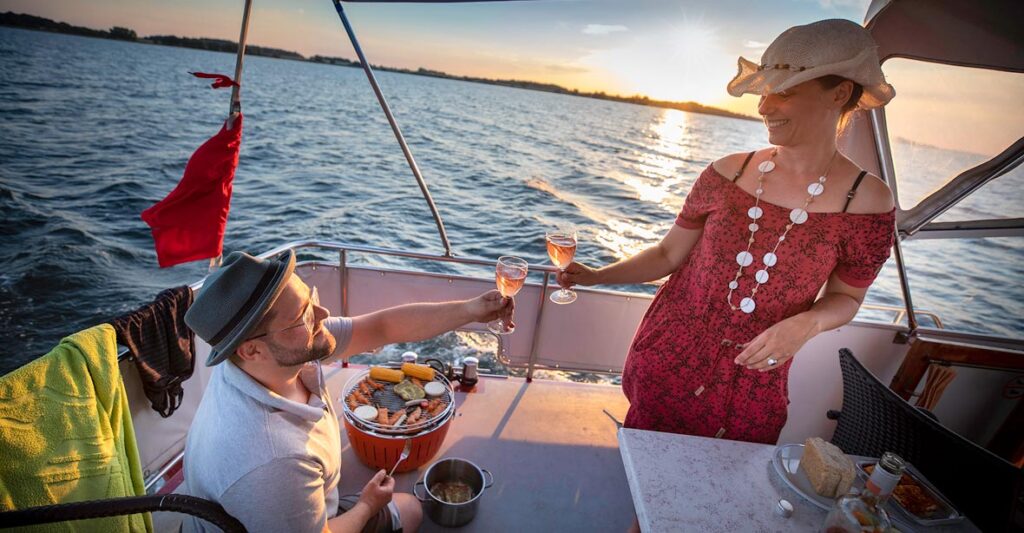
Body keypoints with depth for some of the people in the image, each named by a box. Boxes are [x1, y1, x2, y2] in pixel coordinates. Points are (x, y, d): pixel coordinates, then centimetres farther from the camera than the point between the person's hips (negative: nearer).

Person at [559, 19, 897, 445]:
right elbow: (668, 254, -2)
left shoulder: (867, 201, -12)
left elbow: (844, 297, 1)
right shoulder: (728, 173, -9)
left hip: (753, 379, -1)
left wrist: (807, 323, -21)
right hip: (668, 358, 1)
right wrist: (597, 275, -13)